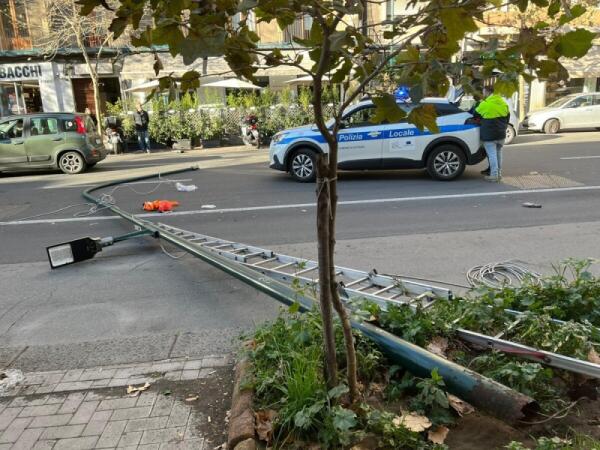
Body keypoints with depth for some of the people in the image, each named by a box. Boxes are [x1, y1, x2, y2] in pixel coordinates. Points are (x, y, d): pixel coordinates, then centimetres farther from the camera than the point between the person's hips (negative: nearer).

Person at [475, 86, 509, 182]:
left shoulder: (485, 104, -14)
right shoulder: (503, 103, 10)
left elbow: (475, 114, 2)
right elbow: (507, 117, 18)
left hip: (489, 135, -7)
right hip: (501, 134, 7)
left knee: (492, 154, -3)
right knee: (498, 153, 17)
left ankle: (494, 175, -2)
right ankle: (499, 173, 23)